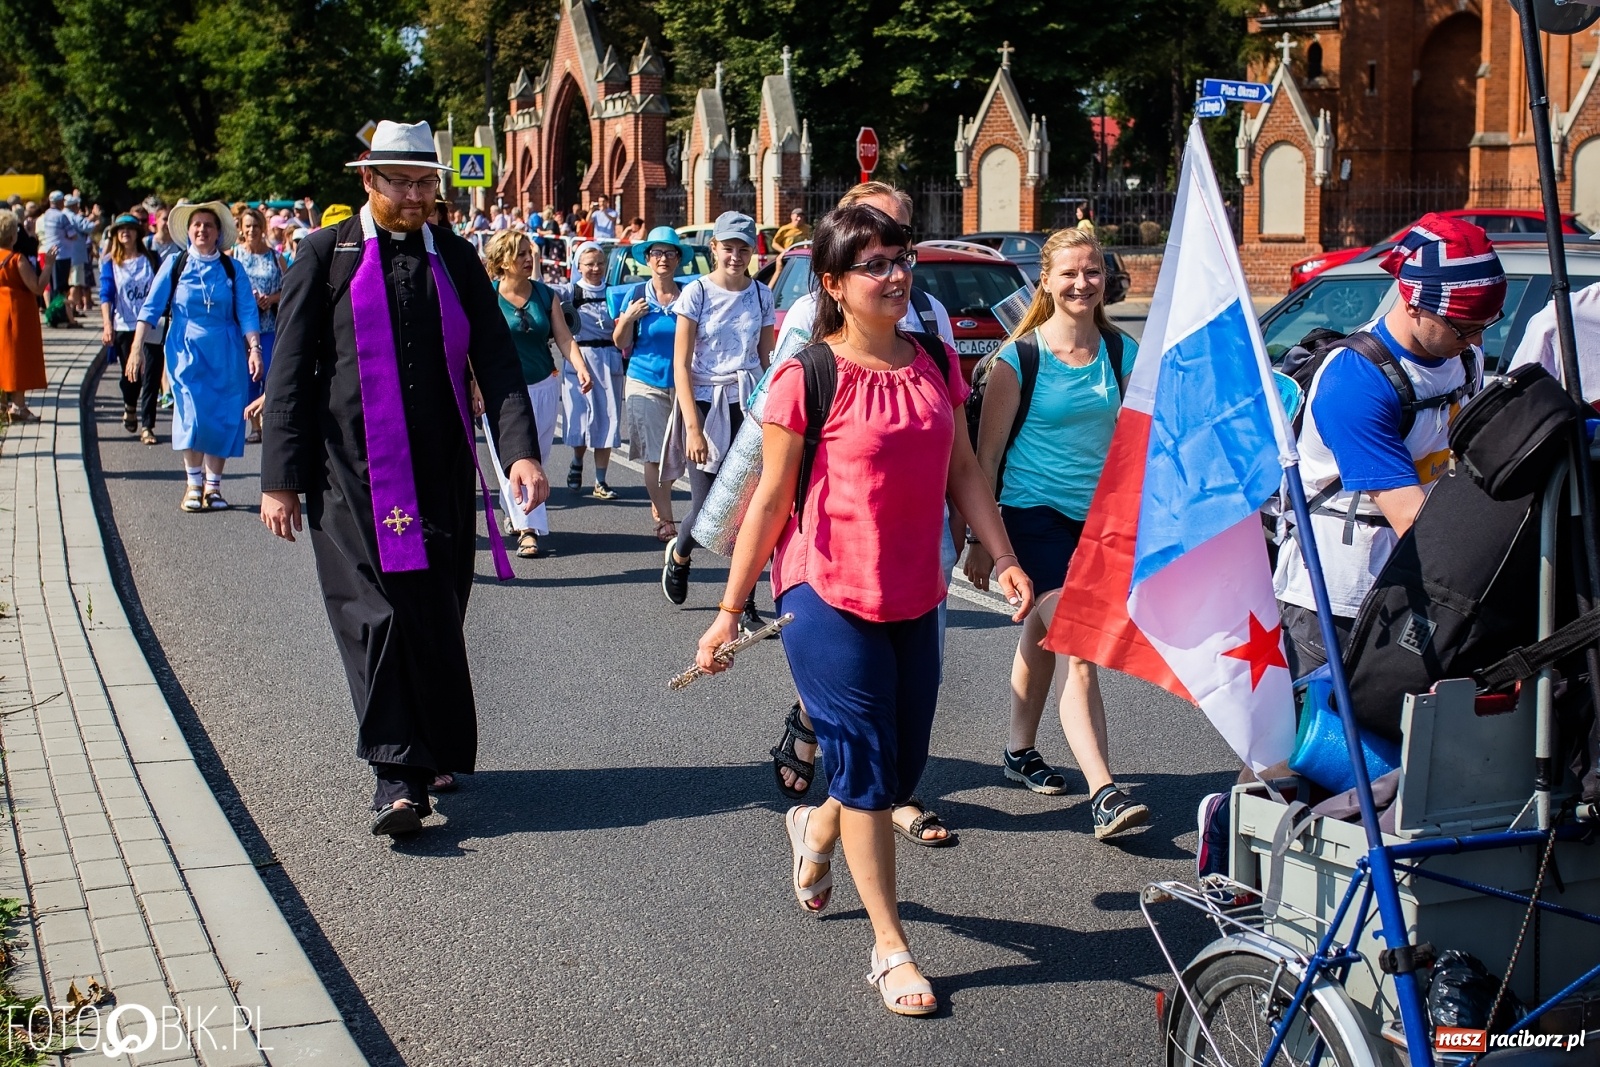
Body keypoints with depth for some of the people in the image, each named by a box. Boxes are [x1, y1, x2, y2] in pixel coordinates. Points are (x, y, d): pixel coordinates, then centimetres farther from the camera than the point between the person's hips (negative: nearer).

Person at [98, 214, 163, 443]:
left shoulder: (152, 259, 6)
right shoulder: (110, 263, 4)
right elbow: (106, 295, -4)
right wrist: (107, 324, -17)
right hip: (124, 327, 0)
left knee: (151, 377, -7)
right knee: (130, 375, 8)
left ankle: (146, 425, -3)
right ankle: (130, 408, 39)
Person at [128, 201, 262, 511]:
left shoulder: (231, 270, 4)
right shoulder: (174, 265, 3)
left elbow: (247, 313, -1)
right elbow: (150, 309, 0)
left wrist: (254, 348, -14)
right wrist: (136, 350, -8)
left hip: (225, 355, 1)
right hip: (186, 351, -1)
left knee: (223, 418, 1)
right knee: (192, 416, -10)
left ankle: (213, 486, 11)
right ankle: (193, 485, 2)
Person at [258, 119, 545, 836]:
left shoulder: (457, 260, 11)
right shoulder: (327, 255, 4)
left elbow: (496, 361, 5)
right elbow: (289, 373, 2)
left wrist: (520, 449, -11)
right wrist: (280, 479, -3)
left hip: (442, 473, 3)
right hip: (352, 474, -3)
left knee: (439, 618, 7)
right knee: (378, 615, -10)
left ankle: (432, 752, 24)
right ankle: (397, 776, -9)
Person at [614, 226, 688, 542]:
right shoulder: (637, 294, 3)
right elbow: (622, 343, 6)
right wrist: (628, 318, -12)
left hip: (681, 383, 1)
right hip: (645, 383, -1)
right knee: (655, 455, -4)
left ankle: (658, 507, 26)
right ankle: (665, 521, 0)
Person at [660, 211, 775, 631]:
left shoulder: (761, 295, 6)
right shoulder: (697, 292, -4)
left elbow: (765, 359, 12)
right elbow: (681, 364, -7)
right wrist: (693, 427, -14)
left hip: (748, 405, 2)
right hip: (705, 403, -2)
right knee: (707, 506, -2)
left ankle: (746, 608, 2)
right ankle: (678, 554, 34)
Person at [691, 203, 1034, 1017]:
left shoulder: (934, 364, 6)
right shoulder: (807, 378, -10)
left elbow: (962, 470, 12)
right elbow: (770, 500, -7)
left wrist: (1005, 559, 2)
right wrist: (729, 610, -4)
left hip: (913, 600, 6)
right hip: (829, 599, -6)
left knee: (903, 769, 14)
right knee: (867, 766, -1)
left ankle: (814, 829, 46)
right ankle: (890, 947, 12)